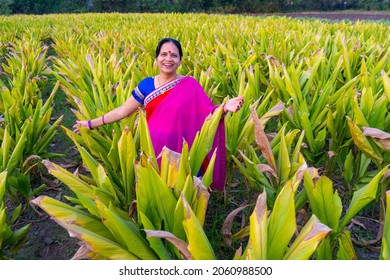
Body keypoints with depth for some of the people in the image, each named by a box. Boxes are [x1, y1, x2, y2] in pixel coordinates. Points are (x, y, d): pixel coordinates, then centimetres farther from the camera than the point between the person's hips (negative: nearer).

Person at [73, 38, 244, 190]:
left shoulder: (190, 85, -6)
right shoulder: (146, 85, 1)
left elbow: (207, 115, -6)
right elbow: (122, 111, 6)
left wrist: (225, 107, -26)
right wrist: (91, 123, 8)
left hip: (181, 153, -2)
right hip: (154, 151, 2)